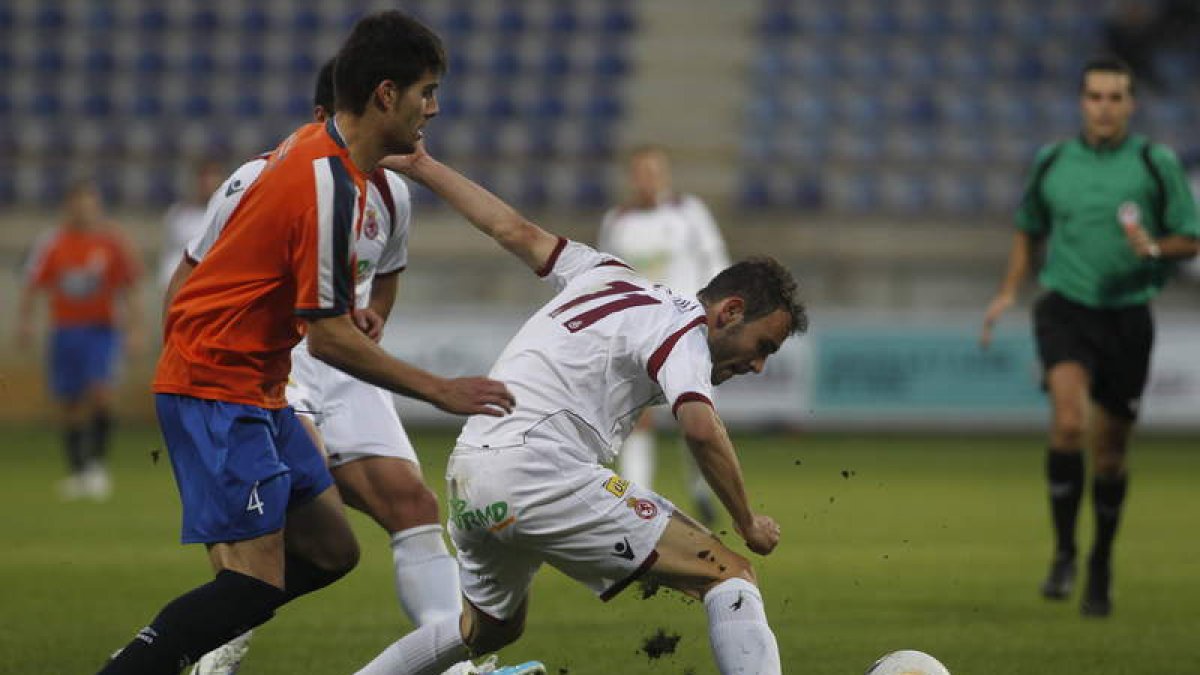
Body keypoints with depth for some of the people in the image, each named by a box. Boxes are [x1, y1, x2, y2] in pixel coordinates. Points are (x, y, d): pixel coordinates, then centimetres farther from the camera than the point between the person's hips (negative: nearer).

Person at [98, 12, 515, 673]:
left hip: (257, 389, 10)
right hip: (218, 389, -10)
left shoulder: (313, 146, 7)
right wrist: (441, 391, -15)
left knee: (330, 552, 9)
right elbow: (328, 337, -21)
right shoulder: (331, 185, -22)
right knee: (256, 581, -16)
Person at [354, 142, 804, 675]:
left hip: (467, 480, 9)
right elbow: (700, 428, -19)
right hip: (538, 473, -9)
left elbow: (516, 231, 25)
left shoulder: (612, 278, 20)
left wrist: (418, 165, 34)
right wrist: (747, 523, -7)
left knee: (489, 630, 34)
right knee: (731, 577, -11)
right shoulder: (683, 331, -3)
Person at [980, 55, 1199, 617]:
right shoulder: (1051, 163, 5)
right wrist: (1009, 291, 10)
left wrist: (1153, 248, -18)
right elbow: (1029, 229, 21)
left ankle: (1101, 562, 30)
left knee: (1109, 453, 7)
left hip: (1127, 317, 0)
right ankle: (1064, 553, -10)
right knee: (1068, 423, -24)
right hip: (1065, 311, 0)